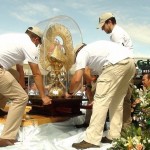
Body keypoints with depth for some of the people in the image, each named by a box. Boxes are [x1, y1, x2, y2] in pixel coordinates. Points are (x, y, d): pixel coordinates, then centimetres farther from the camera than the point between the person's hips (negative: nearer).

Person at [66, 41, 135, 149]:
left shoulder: (82, 53, 13)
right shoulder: (95, 48, 36)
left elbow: (77, 79, 2)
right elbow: (99, 73, 38)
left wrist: (70, 92, 22)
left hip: (117, 63, -9)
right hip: (130, 62, 9)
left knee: (101, 100, -5)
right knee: (117, 101, 17)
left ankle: (92, 140, -3)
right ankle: (114, 136, 22)